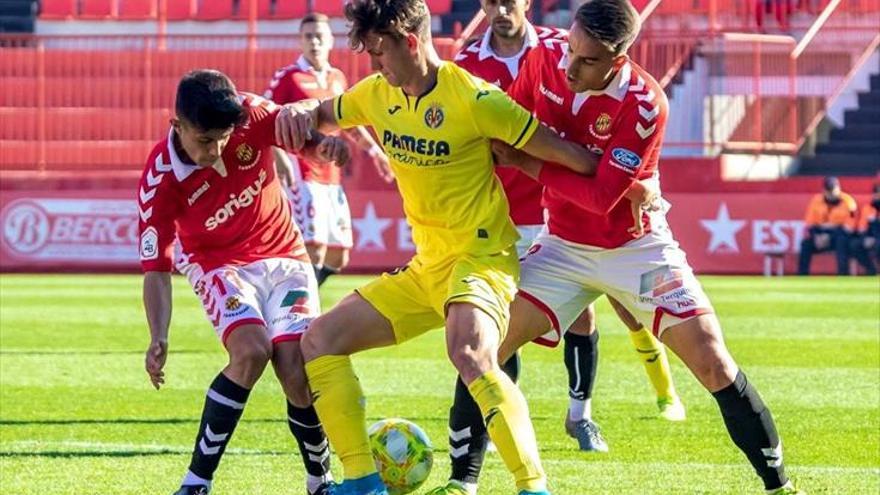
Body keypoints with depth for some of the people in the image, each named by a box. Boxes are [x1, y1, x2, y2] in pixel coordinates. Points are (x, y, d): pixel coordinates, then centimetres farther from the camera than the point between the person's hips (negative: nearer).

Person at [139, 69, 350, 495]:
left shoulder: (251, 117, -18)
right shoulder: (161, 180, -22)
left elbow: (306, 135, -5)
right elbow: (156, 267, -18)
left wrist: (325, 145, -31)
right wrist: (159, 337, -32)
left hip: (283, 257, 2)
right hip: (219, 264, -2)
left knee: (298, 375, -17)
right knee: (251, 350, -31)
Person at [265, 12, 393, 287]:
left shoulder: (338, 78, 14)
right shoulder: (287, 77, -5)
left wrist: (374, 150, 23)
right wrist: (280, 157, -22)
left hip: (332, 178, 7)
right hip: (302, 175, -7)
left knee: (338, 258, 9)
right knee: (315, 250, -18)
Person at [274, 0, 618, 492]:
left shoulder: (471, 98, -17)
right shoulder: (377, 95, 4)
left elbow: (567, 153, -12)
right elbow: (324, 115, 23)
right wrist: (301, 114, 0)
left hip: (481, 257, -8)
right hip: (425, 267, 8)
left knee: (469, 352, -36)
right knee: (320, 339, 4)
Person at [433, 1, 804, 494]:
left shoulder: (644, 103, -27)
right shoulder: (545, 58, -13)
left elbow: (602, 196, -26)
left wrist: (527, 164, -25)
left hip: (637, 247, -4)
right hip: (564, 246, 4)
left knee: (714, 365, -8)